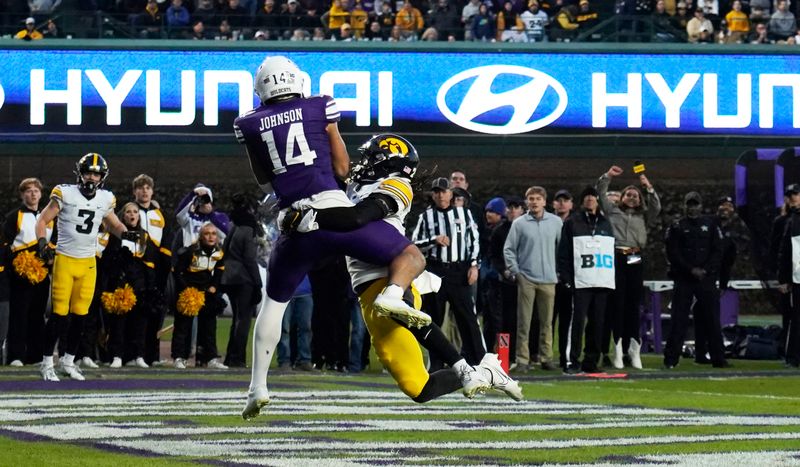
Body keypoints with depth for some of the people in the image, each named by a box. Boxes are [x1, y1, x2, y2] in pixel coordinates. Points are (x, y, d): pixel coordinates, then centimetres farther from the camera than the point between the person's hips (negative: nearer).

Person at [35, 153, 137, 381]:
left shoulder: (105, 199, 4)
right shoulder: (65, 194, -8)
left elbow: (112, 223, 20)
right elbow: (43, 220, -4)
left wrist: (126, 233, -1)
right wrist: (42, 242, -21)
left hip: (88, 264, 4)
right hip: (64, 260, -4)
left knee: (79, 315, 7)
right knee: (59, 313, -5)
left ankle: (68, 361, 20)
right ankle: (47, 362, 5)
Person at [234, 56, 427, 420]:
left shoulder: (251, 125, 11)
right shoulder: (320, 108, 8)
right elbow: (342, 169, 11)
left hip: (295, 223, 2)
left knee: (274, 301, 22)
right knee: (411, 257, 9)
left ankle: (258, 386, 16)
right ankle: (392, 295, -24)